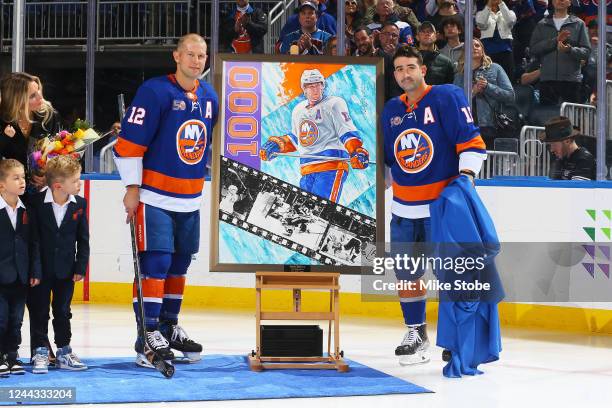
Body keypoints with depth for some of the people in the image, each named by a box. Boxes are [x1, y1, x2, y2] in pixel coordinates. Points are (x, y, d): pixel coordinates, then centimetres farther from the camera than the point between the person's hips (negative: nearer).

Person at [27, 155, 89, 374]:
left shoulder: (79, 204, -4)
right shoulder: (36, 203, -16)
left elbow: (83, 239, 3)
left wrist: (81, 267, 0)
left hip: (66, 270, 3)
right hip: (40, 269, -3)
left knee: (63, 312, 13)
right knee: (39, 312, 5)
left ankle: (64, 351, 22)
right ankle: (40, 352, 13)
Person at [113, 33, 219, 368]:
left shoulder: (210, 97, 9)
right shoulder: (155, 91, -12)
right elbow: (129, 142, -13)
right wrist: (132, 187, -14)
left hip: (190, 199, 7)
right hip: (154, 196, -7)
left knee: (179, 263, 14)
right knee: (155, 262, -11)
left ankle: (169, 327, 26)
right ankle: (148, 333, -7)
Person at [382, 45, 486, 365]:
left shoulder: (447, 97, -7)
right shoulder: (391, 110, 11)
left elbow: (471, 141, -11)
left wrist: (466, 173, -21)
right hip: (403, 207, 6)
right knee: (406, 273, 8)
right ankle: (416, 333, 21)